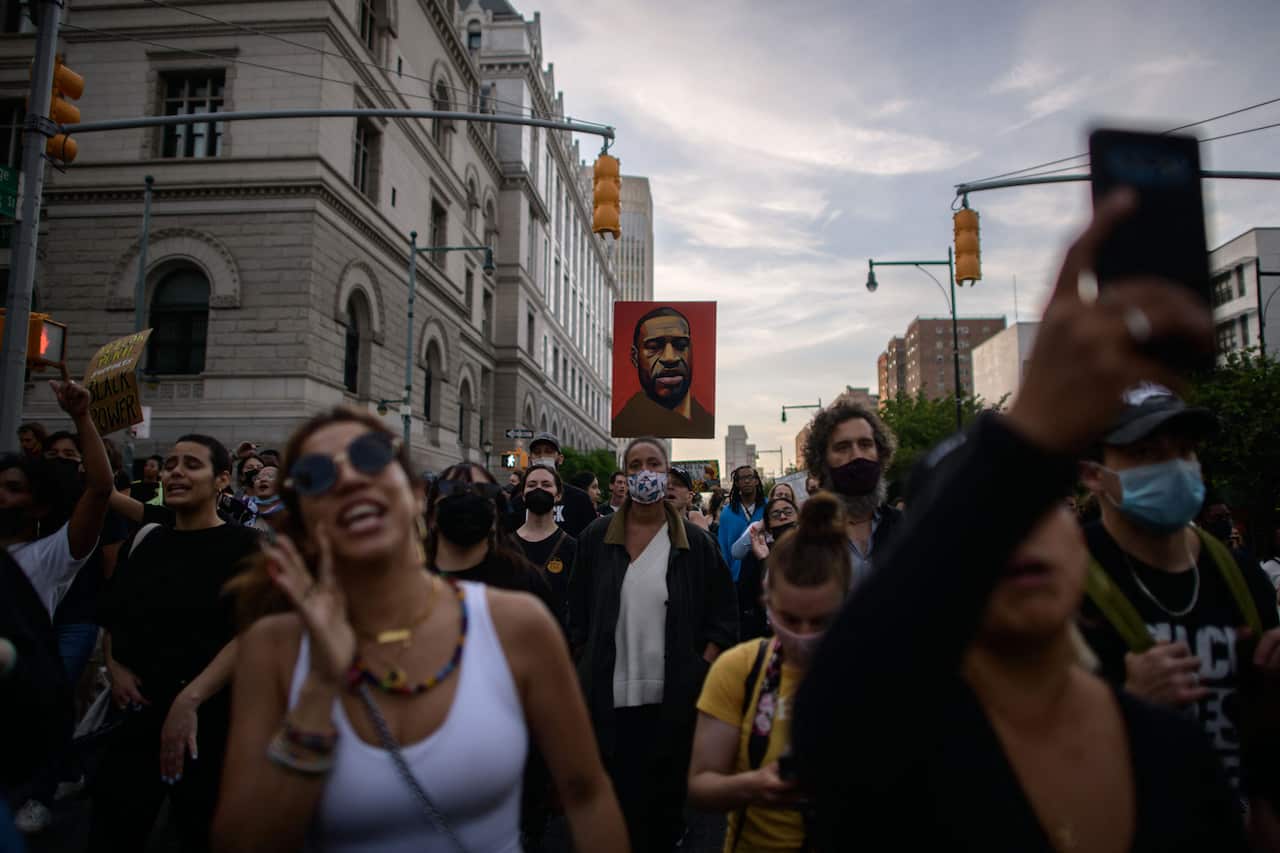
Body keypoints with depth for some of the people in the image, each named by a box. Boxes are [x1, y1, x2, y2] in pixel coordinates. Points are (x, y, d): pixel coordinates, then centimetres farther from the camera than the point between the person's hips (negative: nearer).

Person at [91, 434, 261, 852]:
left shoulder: (247, 544, -6)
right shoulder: (146, 538, 10)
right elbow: (112, 616, 19)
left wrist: (188, 701, -21)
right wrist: (113, 666, 1)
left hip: (208, 716, -4)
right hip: (135, 711, 5)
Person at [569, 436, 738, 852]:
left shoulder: (695, 544, 1)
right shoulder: (595, 539, 3)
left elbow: (723, 617, 4)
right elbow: (578, 614, 8)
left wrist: (701, 673, -4)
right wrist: (585, 669, 4)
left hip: (672, 698, 0)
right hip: (608, 696, 1)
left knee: (665, 794, 11)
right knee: (613, 794, 8)